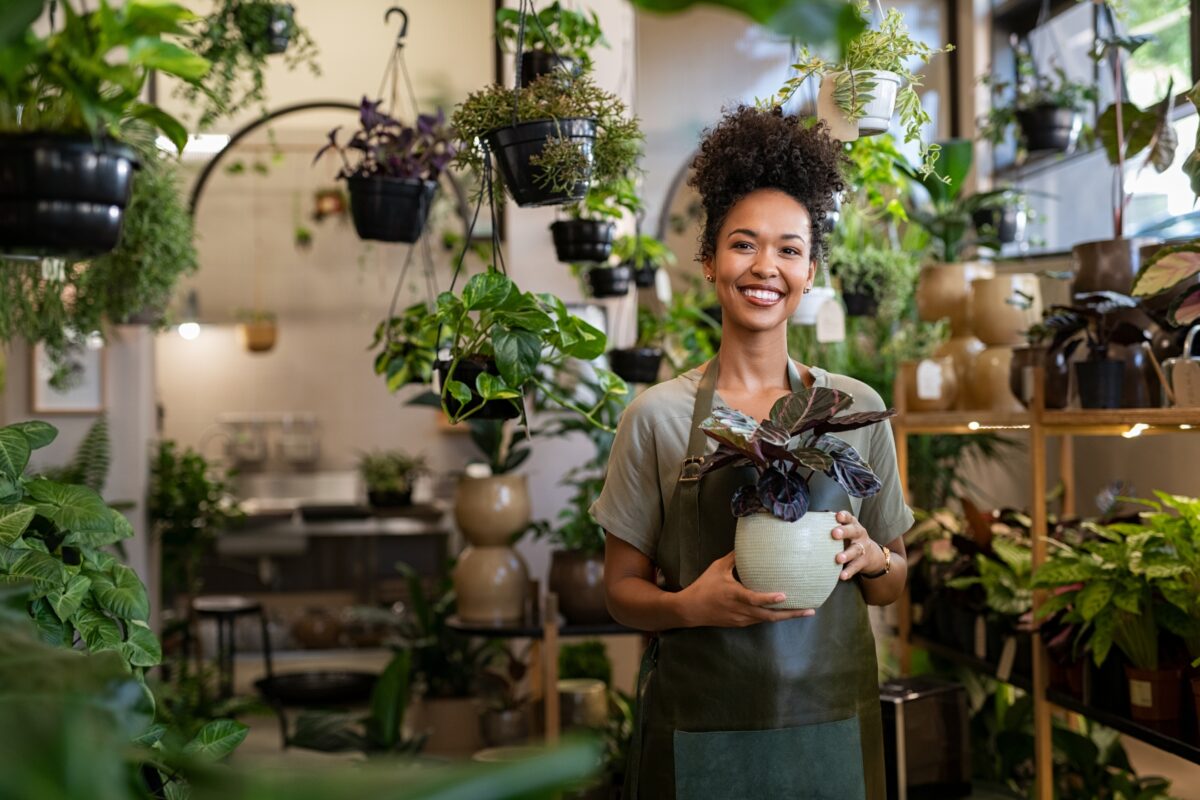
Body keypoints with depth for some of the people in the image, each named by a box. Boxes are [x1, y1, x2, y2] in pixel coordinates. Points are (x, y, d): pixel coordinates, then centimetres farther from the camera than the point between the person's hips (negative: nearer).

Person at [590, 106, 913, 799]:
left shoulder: (857, 408, 2)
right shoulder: (658, 416, -4)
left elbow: (891, 586, 10)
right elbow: (623, 589, 1)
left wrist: (869, 558, -11)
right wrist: (690, 606, -18)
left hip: (830, 718, 2)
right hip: (700, 723, -1)